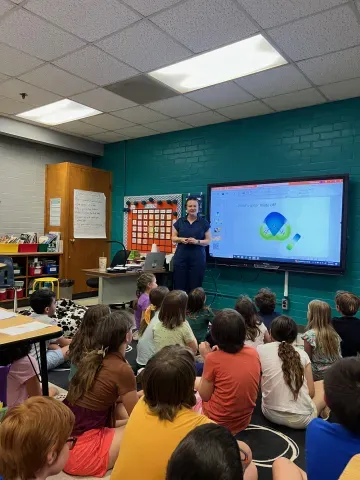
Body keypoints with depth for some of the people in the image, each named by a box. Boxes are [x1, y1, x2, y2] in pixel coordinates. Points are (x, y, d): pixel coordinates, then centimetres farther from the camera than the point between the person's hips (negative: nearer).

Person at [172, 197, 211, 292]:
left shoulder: (204, 222, 2)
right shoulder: (179, 221, 6)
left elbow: (208, 240, 2)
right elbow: (173, 238, 10)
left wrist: (197, 241, -15)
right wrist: (181, 239, -10)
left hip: (198, 258, -1)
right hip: (181, 257, 1)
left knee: (195, 287, -1)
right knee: (179, 286, 1)